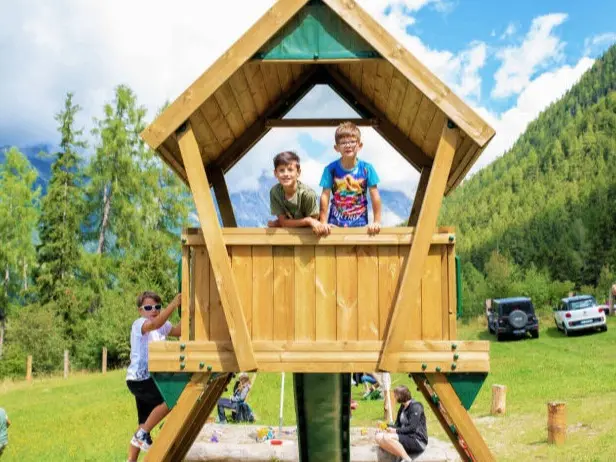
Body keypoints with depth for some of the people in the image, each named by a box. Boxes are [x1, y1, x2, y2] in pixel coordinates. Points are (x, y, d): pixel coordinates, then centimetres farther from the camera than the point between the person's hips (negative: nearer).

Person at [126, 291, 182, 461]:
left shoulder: (163, 326, 12)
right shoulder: (139, 324, -14)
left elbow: (178, 331, 1)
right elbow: (156, 323, -35)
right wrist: (174, 304, -43)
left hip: (150, 378, 9)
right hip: (138, 379, -9)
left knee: (145, 423, 13)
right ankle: (143, 434, -8)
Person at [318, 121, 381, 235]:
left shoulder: (366, 168, -8)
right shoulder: (331, 169, -8)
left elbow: (375, 196, -5)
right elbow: (325, 196, -8)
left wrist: (377, 222, -6)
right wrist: (323, 222, -10)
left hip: (360, 223, 0)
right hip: (335, 223, 0)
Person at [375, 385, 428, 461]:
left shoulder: (415, 406, -11)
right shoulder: (402, 407, 16)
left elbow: (412, 428, -19)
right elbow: (398, 425, 17)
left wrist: (396, 431, -18)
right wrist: (387, 427, 0)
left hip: (418, 441, -9)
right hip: (406, 437, 9)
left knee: (388, 437, -31)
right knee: (379, 437, -12)